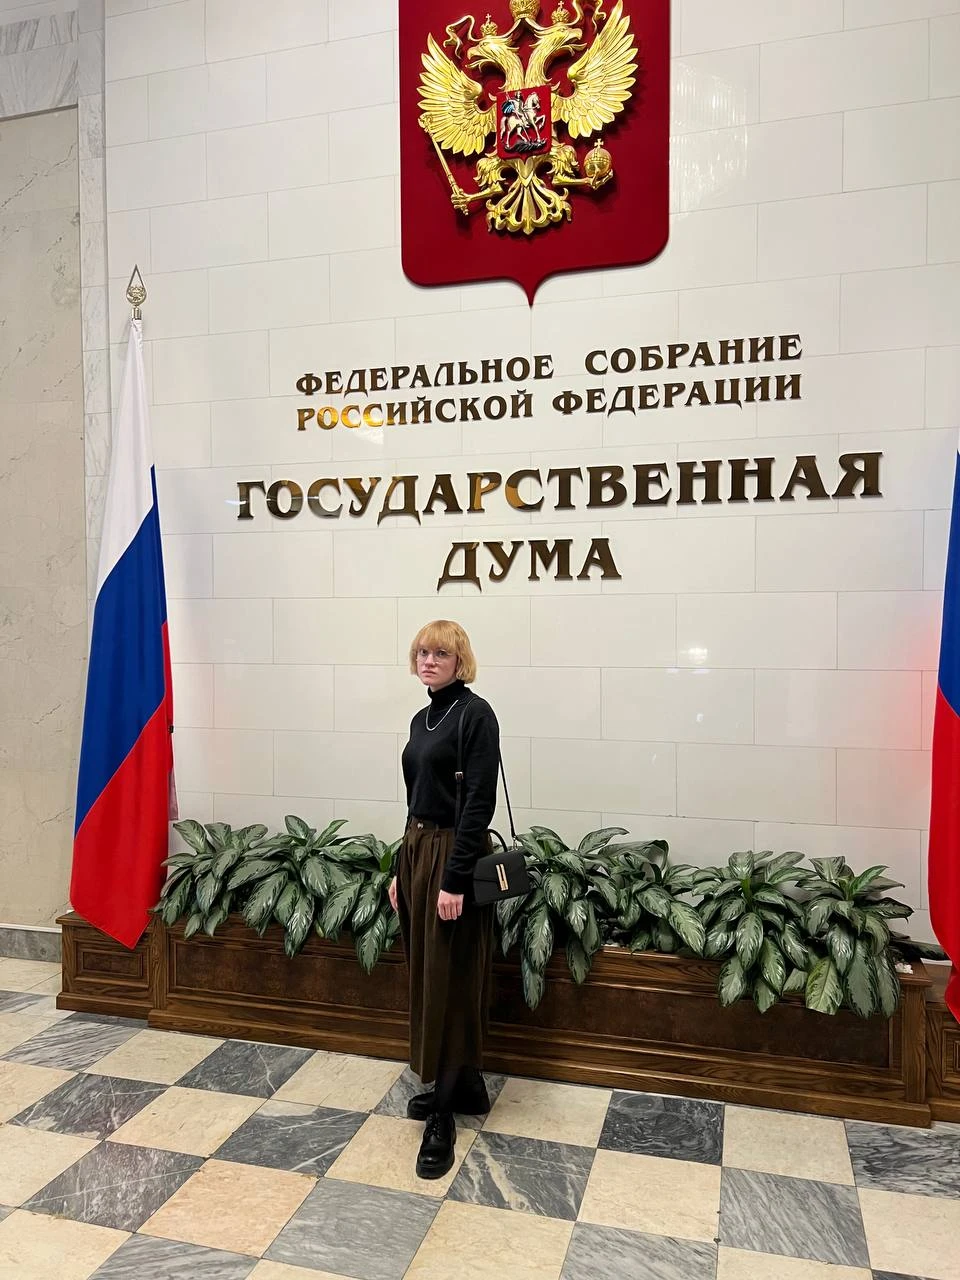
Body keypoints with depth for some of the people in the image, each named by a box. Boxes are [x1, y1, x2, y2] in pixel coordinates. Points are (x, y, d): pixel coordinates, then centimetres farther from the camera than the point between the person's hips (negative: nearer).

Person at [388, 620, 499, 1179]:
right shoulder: (422, 719, 12)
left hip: (453, 856, -9)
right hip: (417, 852, 9)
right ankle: (466, 1086, 32)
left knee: (451, 981, 1)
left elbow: (479, 802, -18)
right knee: (427, 975, 16)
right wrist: (403, 870, 15)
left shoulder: (475, 713, -13)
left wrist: (455, 879, -21)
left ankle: (443, 1115, 14)